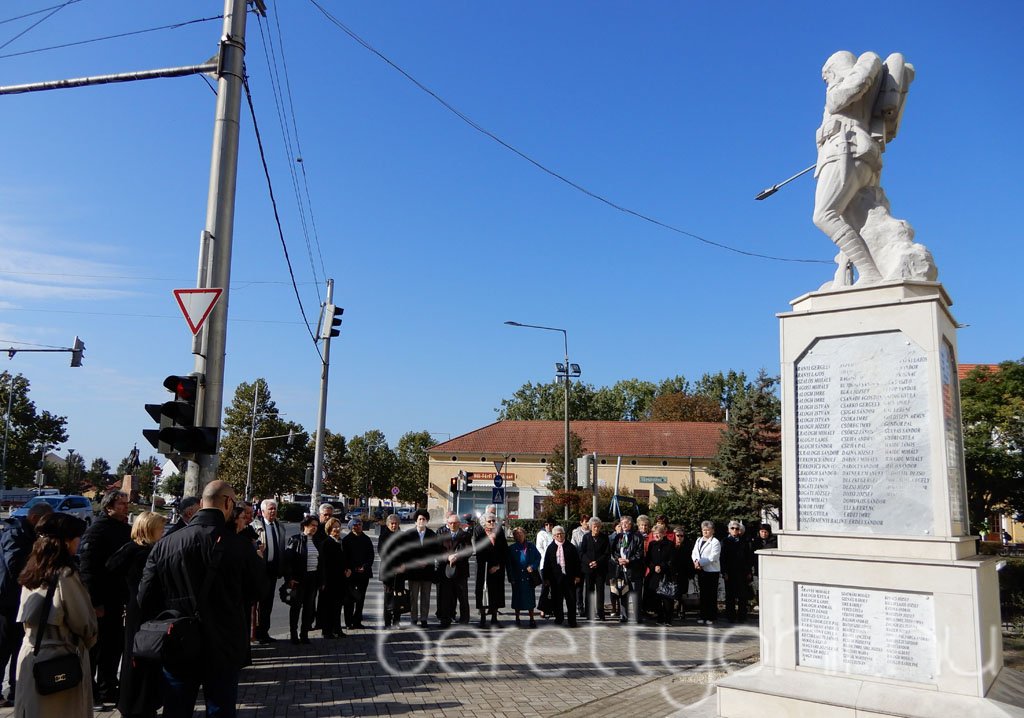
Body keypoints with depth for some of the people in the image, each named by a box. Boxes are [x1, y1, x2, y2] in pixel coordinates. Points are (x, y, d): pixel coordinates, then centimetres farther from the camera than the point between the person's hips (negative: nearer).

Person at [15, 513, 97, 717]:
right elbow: (84, 623, -10)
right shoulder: (65, 576, -18)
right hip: (60, 661, -7)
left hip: (29, 656, 7)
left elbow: (28, 619, 12)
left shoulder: (31, 573, 3)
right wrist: (89, 640, 9)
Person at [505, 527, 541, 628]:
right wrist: (512, 578, -7)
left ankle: (532, 619, 16)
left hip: (529, 576, 1)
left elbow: (538, 557, 10)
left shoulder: (531, 546, 6)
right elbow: (509, 564, 0)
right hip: (517, 577, -1)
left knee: (530, 597, 6)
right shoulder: (512, 548, 0)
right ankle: (517, 619, 18)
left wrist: (533, 567, -7)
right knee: (517, 597, 6)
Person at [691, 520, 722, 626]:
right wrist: (696, 561, -10)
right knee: (702, 594, 10)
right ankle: (703, 615, 17)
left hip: (711, 571, -6)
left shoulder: (715, 542, -7)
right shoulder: (698, 540, 15)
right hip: (700, 570, 6)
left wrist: (700, 562, -16)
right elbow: (694, 553, 10)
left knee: (712, 595, -2)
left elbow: (713, 557, -15)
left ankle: (711, 617, 2)